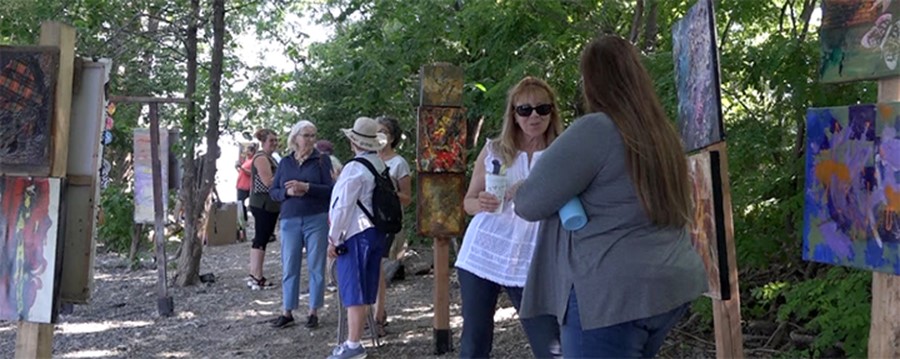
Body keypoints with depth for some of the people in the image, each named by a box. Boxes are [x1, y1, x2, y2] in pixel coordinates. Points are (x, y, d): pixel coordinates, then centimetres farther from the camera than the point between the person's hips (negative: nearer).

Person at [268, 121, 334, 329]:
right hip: (289, 220, 3)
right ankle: (287, 313, 15)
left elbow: (330, 189, -8)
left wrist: (306, 187, -18)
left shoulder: (321, 161, 0)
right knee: (289, 266, 5)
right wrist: (287, 192, -12)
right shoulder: (285, 163, 9)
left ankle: (313, 312, 14)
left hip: (316, 220, -3)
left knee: (316, 267, 3)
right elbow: (273, 191, 9)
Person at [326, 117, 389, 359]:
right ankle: (356, 338, 25)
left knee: (353, 291, -2)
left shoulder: (354, 169, -15)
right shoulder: (382, 166, 7)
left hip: (355, 235, -8)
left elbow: (342, 207, -15)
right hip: (377, 233, 8)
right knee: (364, 290, 14)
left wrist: (333, 239, -7)